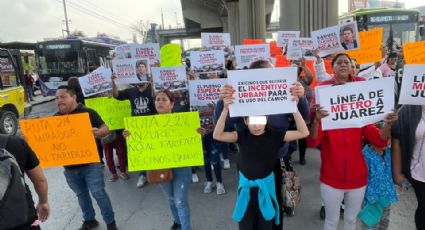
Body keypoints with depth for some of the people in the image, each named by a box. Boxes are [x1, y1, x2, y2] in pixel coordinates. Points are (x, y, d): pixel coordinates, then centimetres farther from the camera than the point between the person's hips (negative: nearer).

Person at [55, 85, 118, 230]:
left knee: (98, 193, 0)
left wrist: (97, 132, -31)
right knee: (81, 195, 19)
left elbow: (105, 129, -9)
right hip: (69, 167, 5)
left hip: (90, 164, -5)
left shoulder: (88, 113, -8)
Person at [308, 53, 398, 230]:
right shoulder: (324, 103, -7)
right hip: (331, 180, -2)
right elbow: (312, 143, -20)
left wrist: (388, 124, -24)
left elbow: (380, 141, -5)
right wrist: (316, 120, -37)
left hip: (357, 178, 3)